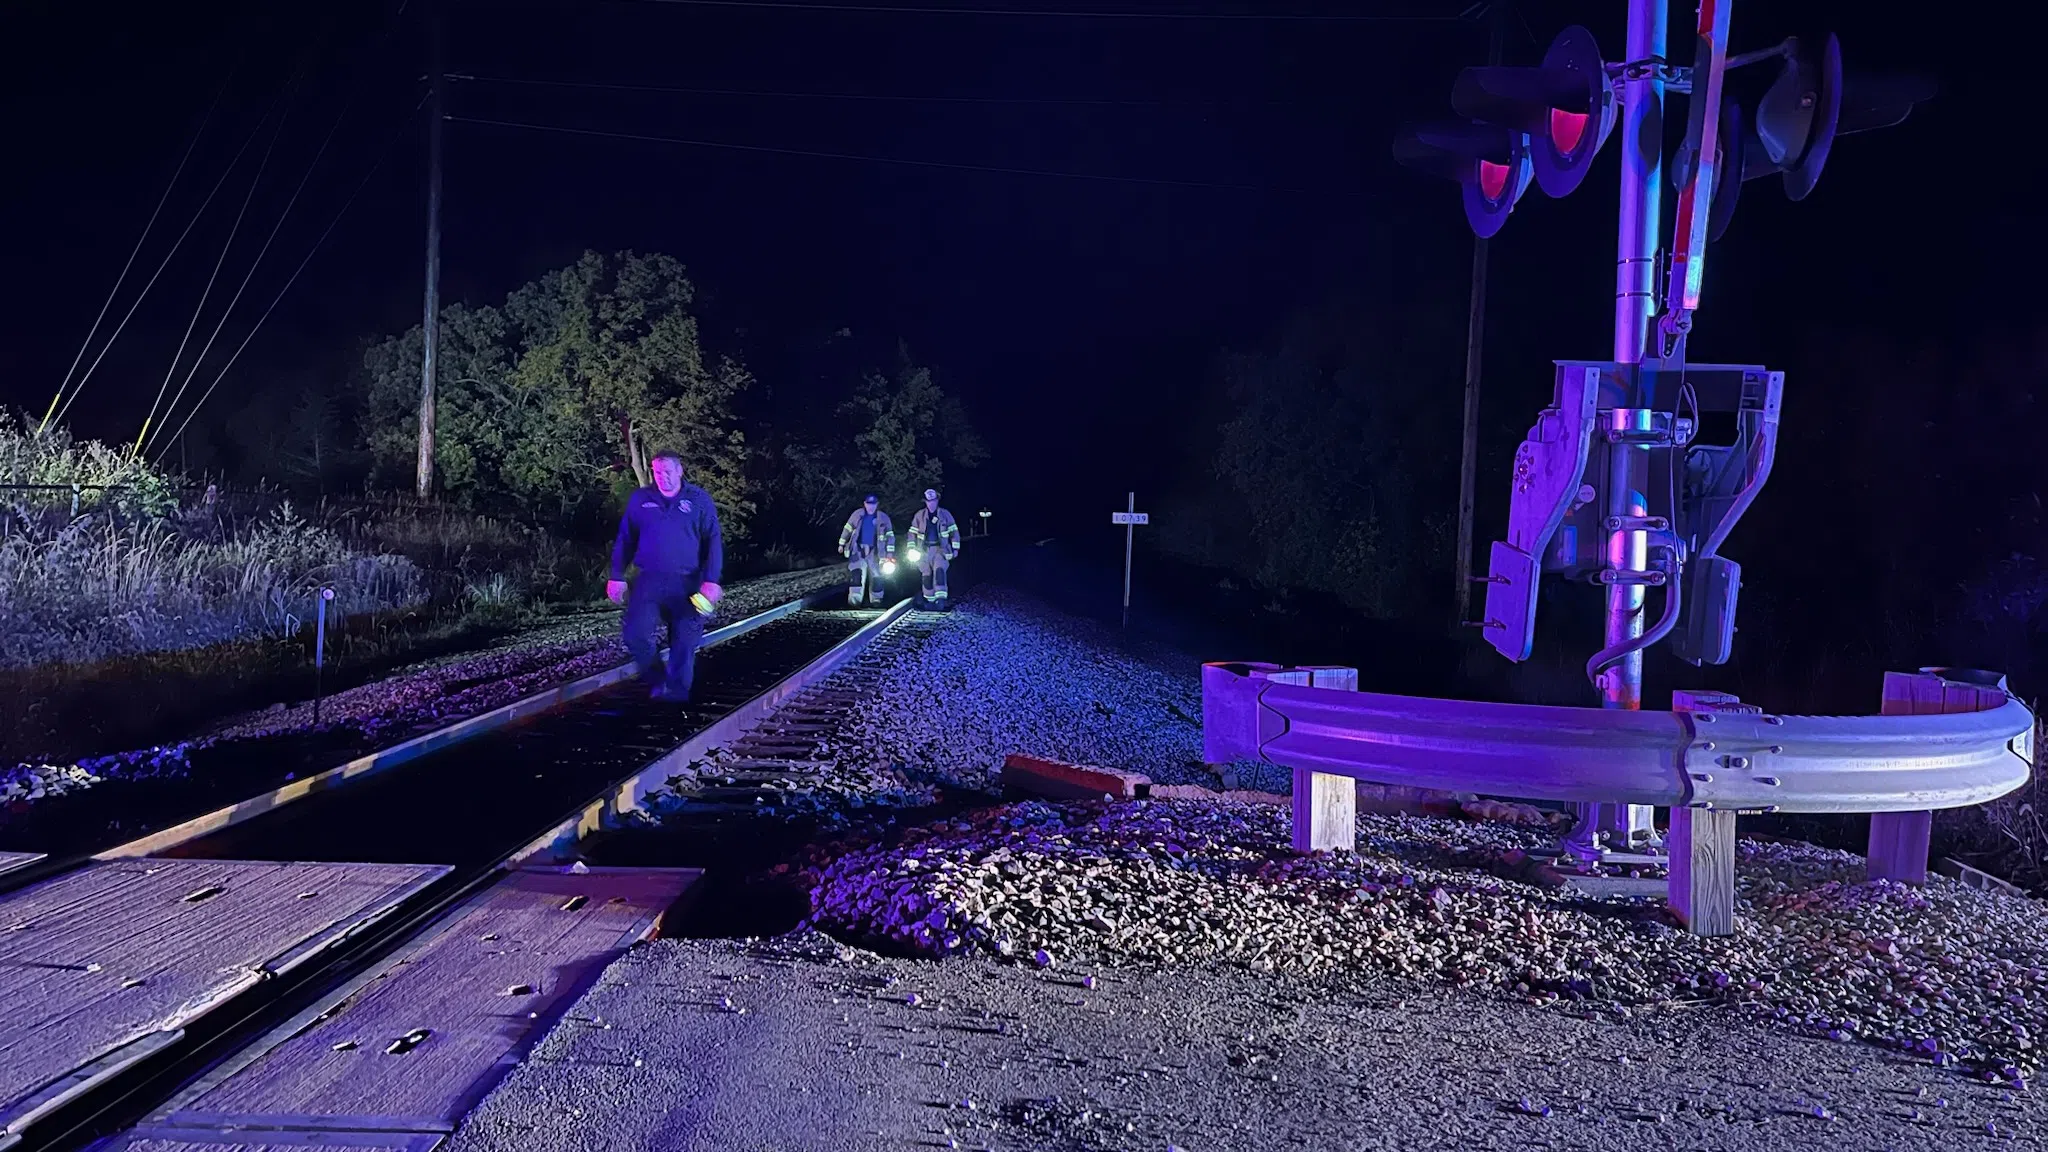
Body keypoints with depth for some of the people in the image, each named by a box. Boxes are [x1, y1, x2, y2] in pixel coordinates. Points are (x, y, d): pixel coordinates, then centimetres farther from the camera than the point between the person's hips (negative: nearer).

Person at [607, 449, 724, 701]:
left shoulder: (699, 499, 3)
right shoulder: (639, 499, 9)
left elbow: (714, 542, 1)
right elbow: (624, 540, 13)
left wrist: (711, 580, -9)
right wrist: (617, 576, 7)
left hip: (687, 585, -1)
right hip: (649, 581, 1)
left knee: (685, 644, 2)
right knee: (636, 634, -13)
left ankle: (676, 693, 16)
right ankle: (657, 681, 11)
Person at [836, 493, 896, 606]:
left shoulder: (883, 518, 0)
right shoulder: (857, 514, 2)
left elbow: (890, 535, 1)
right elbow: (847, 529, 11)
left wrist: (890, 553, -5)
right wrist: (841, 544, 13)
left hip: (874, 551, 0)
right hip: (858, 550, 0)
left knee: (876, 576, 5)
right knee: (856, 574, -14)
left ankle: (876, 599, 19)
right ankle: (854, 599, -16)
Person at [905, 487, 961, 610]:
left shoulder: (945, 514, 2)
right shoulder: (919, 515, 5)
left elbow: (954, 532, 5)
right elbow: (912, 532, 9)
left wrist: (955, 548, 1)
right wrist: (912, 549, 0)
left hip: (941, 549, -2)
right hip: (925, 549, 2)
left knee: (939, 570, -21)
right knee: (927, 575, 4)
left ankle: (941, 598, -28)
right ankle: (929, 599, 14)